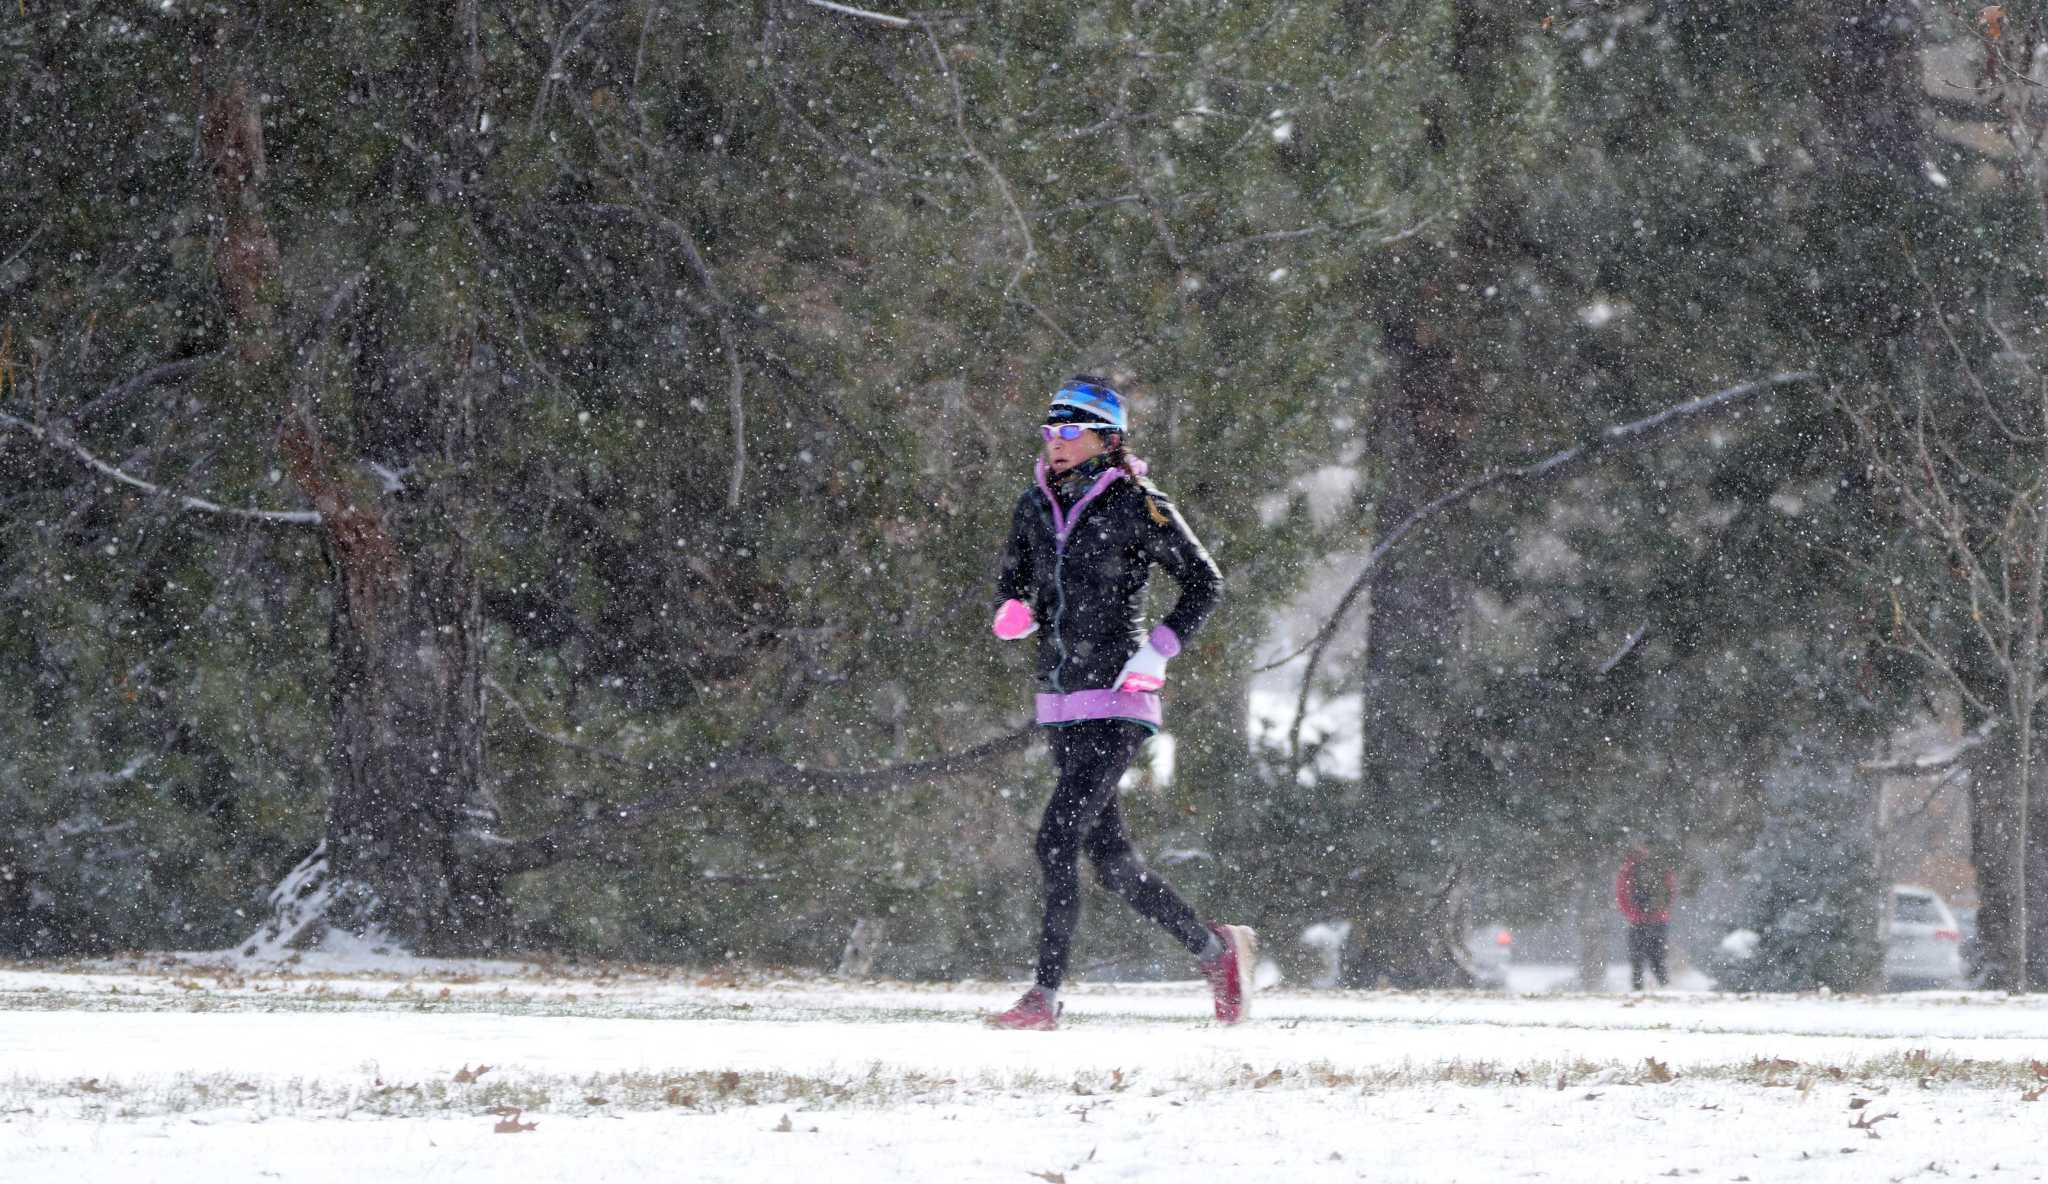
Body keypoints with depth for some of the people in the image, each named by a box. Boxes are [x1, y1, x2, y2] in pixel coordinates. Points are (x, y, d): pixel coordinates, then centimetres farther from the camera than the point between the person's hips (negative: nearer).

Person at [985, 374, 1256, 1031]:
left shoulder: (1137, 506, -7)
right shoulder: (1036, 507, 10)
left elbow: (1204, 582, -2)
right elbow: (1014, 579, 21)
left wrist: (1158, 651, -14)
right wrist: (1015, 612, -3)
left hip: (1117, 703, -7)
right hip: (1059, 704, 7)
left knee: (1057, 838, -15)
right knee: (1107, 854, 8)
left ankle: (1045, 995, -12)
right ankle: (1213, 948, 24)